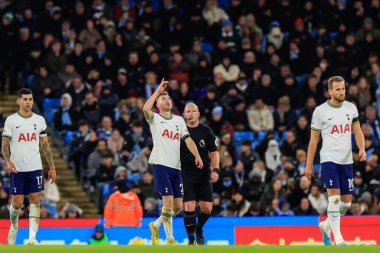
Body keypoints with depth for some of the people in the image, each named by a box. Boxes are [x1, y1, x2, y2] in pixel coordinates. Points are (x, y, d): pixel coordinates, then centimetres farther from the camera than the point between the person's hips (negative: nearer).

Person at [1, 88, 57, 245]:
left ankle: (32, 236, -9)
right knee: (17, 202, 0)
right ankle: (14, 227, 29)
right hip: (17, 168, -2)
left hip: (35, 167, 2)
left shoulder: (39, 120, 8)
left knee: (35, 200, -7)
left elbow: (45, 145, 12)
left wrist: (52, 167, 8)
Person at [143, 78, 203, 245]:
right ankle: (170, 239, -4)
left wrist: (197, 156, -7)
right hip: (161, 164, -5)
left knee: (178, 206, 5)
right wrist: (158, 91, -13)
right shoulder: (155, 119, 3)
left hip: (176, 166, 5)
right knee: (168, 202, -13)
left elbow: (188, 139, 7)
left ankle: (156, 225, 27)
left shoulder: (179, 120, 17)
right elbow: (146, 109, -20)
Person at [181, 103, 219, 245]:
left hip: (204, 175, 2)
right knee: (189, 207, -12)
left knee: (207, 208, 0)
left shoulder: (206, 131, 6)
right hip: (186, 175, -2)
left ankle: (199, 228, 30)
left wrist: (215, 170, -5)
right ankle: (191, 239, -1)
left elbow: (213, 152, 9)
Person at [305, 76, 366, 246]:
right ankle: (338, 239, -18)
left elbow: (357, 131, 14)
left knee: (347, 201, 8)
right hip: (329, 159, -5)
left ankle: (326, 226, 32)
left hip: (347, 160, 5)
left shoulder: (351, 108, 7)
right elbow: (313, 139, 1)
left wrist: (362, 149, -6)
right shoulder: (320, 111, -4)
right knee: (334, 196, -18)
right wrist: (309, 165, 1)